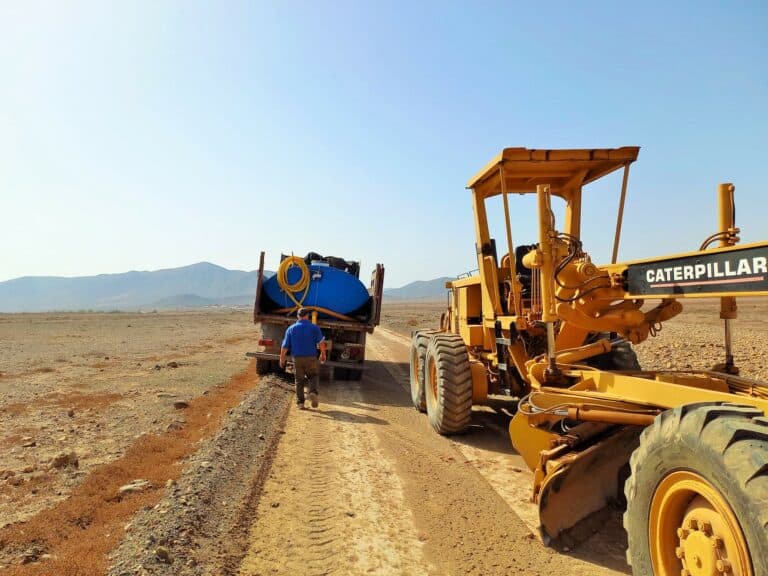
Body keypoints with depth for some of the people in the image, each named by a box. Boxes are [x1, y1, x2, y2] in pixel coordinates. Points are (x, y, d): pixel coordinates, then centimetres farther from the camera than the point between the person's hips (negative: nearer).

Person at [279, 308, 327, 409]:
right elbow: (321, 342, -13)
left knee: (299, 381, 13)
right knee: (314, 376, 19)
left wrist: (282, 359, 14)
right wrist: (323, 354, -1)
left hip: (297, 358, 1)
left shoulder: (291, 329, 4)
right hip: (311, 358, -1)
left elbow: (284, 346, 3)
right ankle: (313, 392, -6)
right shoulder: (314, 327, -2)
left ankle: (300, 403, 11)